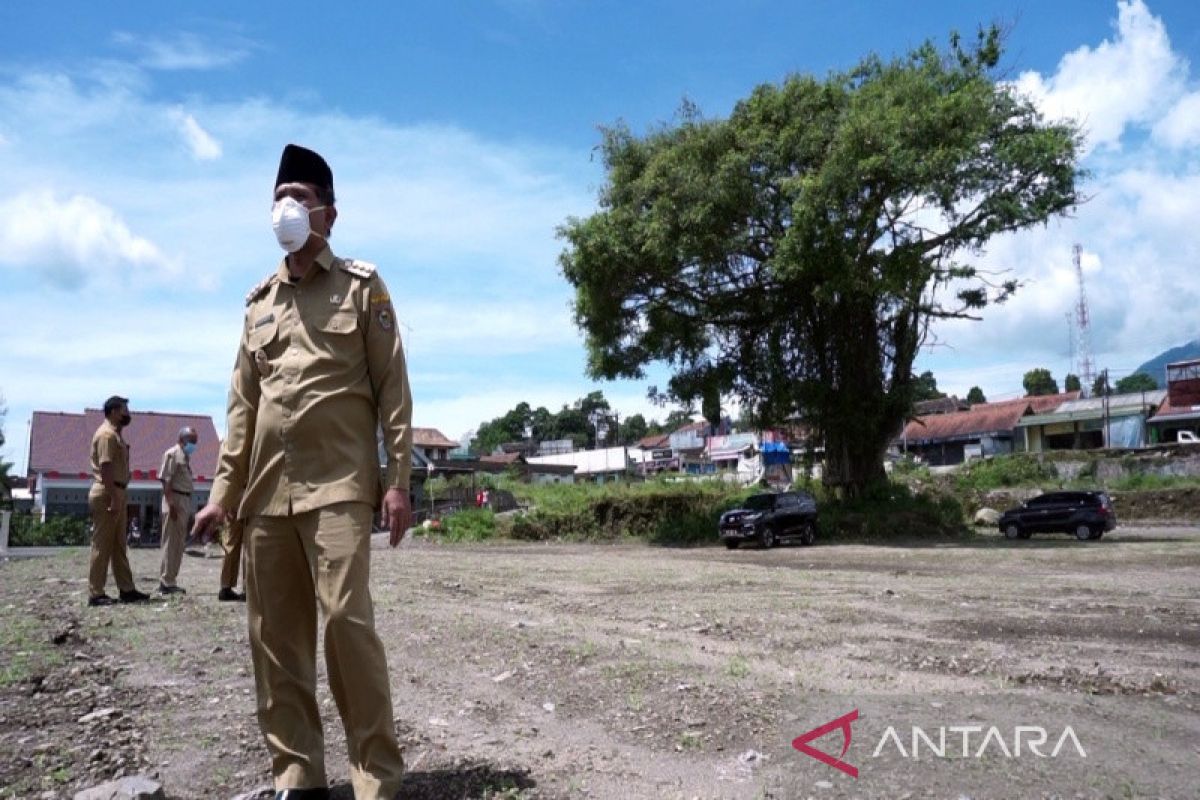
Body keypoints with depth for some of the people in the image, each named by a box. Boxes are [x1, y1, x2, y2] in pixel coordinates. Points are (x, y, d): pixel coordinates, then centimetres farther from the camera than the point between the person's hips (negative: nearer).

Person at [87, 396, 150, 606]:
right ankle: (96, 593, 0)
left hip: (116, 494, 10)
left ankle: (126, 589, 17)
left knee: (119, 545, 12)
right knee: (102, 545, -5)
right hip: (107, 495, -10)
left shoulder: (115, 434, 19)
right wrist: (113, 499, -23)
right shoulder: (107, 434, -12)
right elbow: (105, 468, -20)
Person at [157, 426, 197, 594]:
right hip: (175, 500, -9)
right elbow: (166, 481, -15)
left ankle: (170, 580, 18)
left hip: (185, 501, 9)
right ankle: (166, 582, 0)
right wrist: (171, 504, -21)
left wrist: (188, 506, 16)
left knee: (178, 544, 12)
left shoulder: (186, 456, 17)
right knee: (170, 543, -5)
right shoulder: (172, 454, -8)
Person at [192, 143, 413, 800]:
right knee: (274, 634, 6)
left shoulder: (361, 287, 4)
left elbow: (393, 390, -1)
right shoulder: (259, 302, 18)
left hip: (338, 485, -5)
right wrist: (224, 491, 12)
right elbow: (243, 403, 18)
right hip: (266, 492, 6)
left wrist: (397, 481, -8)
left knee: (345, 616, -13)